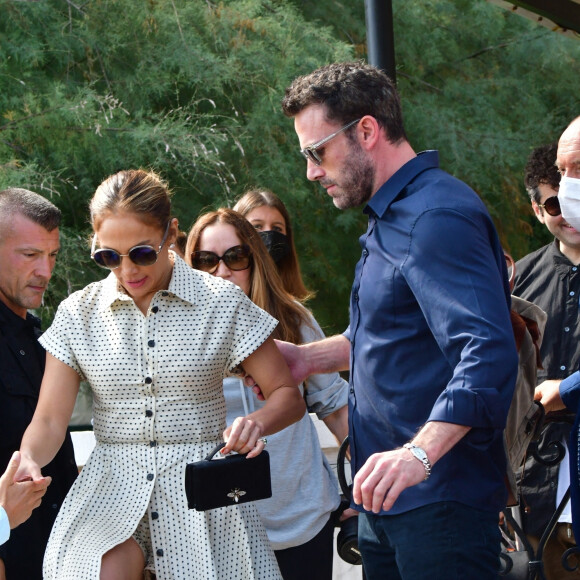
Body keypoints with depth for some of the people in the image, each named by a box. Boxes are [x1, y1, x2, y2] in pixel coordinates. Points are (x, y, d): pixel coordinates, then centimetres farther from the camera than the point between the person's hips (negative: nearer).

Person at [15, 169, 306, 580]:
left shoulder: (222, 303, 0)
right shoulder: (78, 314, 5)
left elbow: (288, 395, 3)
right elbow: (50, 419, 4)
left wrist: (257, 423, -19)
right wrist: (27, 461, -18)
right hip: (112, 488, 0)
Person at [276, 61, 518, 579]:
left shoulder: (438, 217, -18)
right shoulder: (391, 216, 17)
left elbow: (488, 353, -30)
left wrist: (420, 452, -41)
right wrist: (308, 357, 21)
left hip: (438, 497, -10)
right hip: (389, 497, 10)